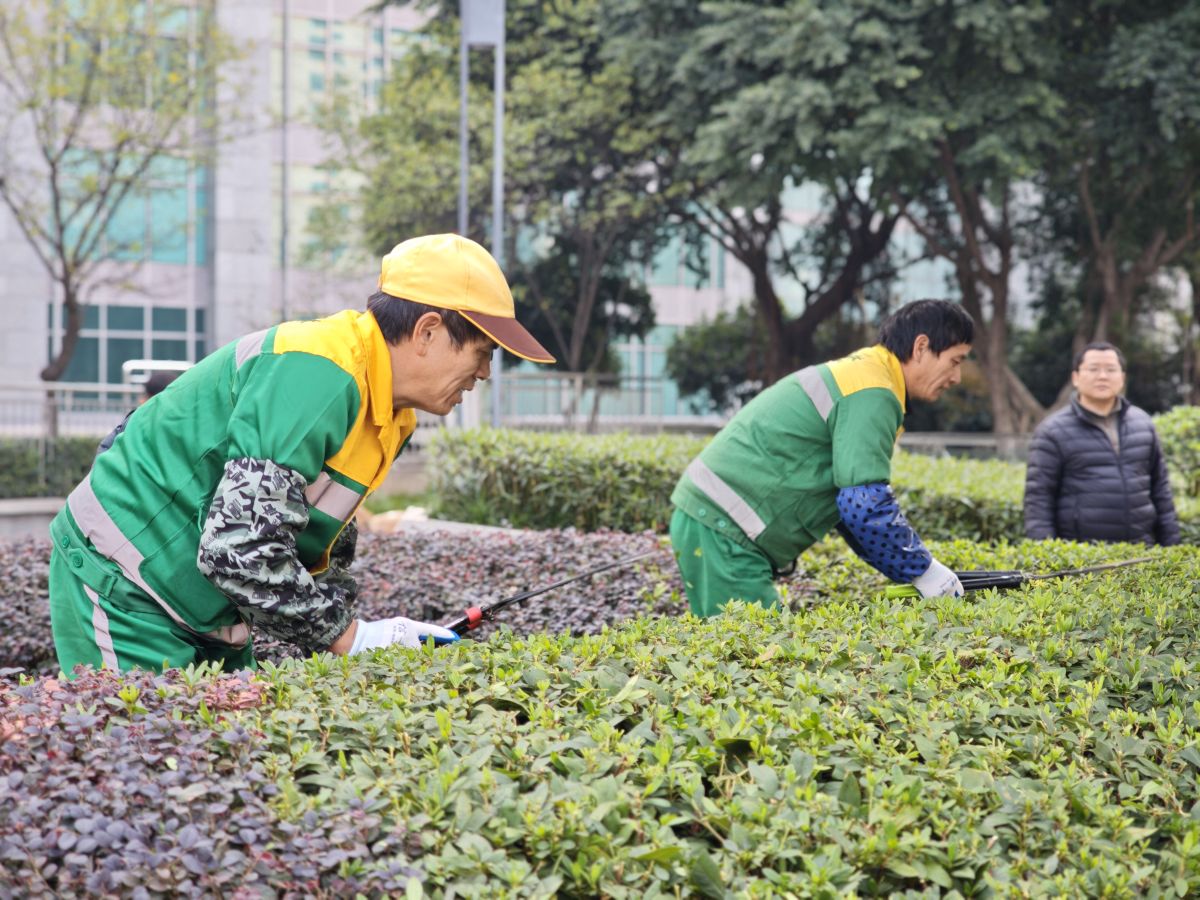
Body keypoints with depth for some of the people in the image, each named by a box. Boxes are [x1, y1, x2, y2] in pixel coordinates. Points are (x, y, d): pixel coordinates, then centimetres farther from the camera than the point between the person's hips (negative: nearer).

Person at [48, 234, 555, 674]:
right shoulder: (316, 377, -26)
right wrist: (349, 637, -22)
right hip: (125, 588, -10)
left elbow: (325, 546, 16)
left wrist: (347, 631, 1)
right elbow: (239, 548, -32)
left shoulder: (392, 413, 7)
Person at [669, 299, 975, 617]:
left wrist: (914, 568, 17)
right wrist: (926, 573, -10)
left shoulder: (856, 373, 19)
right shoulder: (873, 394, -14)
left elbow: (850, 500, 25)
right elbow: (866, 506, -23)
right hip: (723, 530, -10)